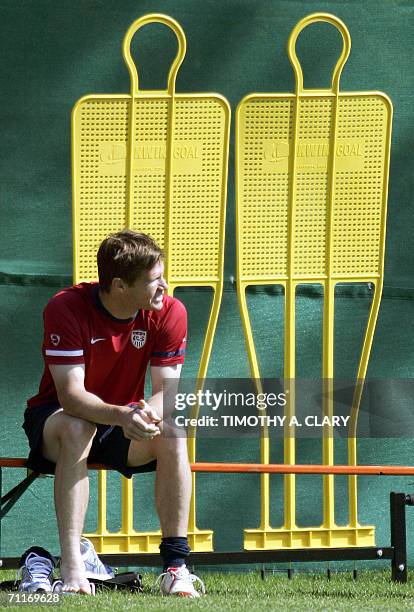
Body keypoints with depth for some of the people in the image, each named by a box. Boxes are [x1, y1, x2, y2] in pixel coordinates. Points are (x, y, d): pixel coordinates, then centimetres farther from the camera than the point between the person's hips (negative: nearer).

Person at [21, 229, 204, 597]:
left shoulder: (169, 312, -14)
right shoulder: (66, 309, -25)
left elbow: (168, 390, -17)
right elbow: (71, 394, -31)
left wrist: (149, 412, -42)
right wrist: (121, 415, -50)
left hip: (125, 421, 3)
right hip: (56, 417, -3)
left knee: (171, 435, -29)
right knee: (76, 429, -38)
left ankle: (176, 566, -27)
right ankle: (72, 565, -40)